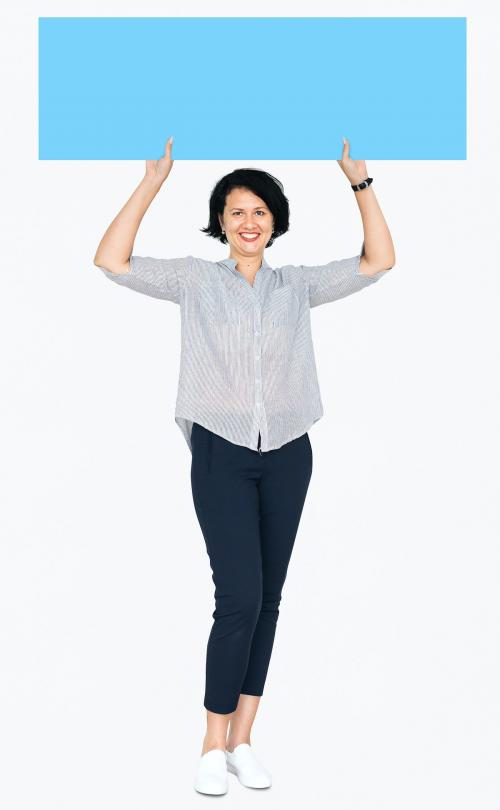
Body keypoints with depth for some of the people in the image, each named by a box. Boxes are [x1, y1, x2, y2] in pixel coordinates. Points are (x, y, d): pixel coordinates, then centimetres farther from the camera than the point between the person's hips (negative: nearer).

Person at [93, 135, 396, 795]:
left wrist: (359, 181, -2)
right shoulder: (195, 279, 3)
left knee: (267, 600, 6)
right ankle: (214, 747, 3)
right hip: (222, 453, -3)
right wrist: (152, 183, -10)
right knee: (240, 598, -10)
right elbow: (111, 261, -6)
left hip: (287, 456, 3)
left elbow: (379, 261, 5)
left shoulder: (298, 284, 8)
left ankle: (241, 740, 16)